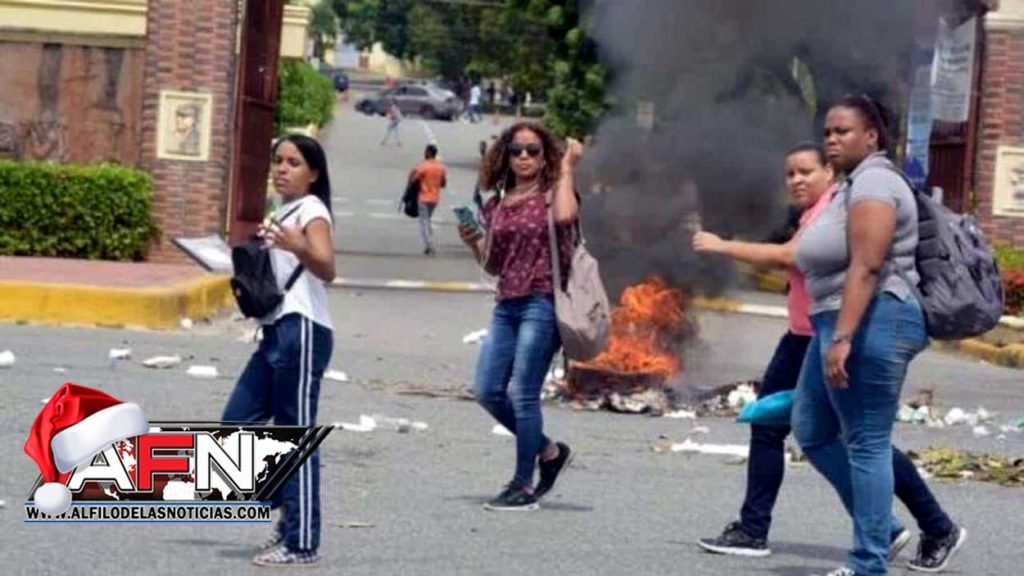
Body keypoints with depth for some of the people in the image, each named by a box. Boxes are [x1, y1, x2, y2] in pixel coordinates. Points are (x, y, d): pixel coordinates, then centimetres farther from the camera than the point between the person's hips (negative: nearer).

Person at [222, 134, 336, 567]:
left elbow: (327, 269, -23)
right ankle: (289, 512, 16)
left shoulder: (311, 211, -6)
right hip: (276, 329, 9)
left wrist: (298, 247, -41)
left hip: (302, 331, -9)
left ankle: (301, 543, -3)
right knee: (237, 423, 7)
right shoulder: (281, 211, 20)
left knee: (296, 436, -7)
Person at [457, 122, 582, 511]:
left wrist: (567, 167, -15)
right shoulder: (498, 205, 14)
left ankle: (524, 485, 4)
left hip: (543, 302, -7)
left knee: (522, 393, -6)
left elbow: (565, 215, -26)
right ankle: (548, 451, 22)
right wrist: (472, 242, 1)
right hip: (507, 304, 7)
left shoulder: (551, 194, -1)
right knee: (487, 391, 4)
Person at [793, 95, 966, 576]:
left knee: (866, 443, -6)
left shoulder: (873, 183, -12)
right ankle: (883, 528, 20)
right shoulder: (852, 185, 19)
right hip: (840, 324, 11)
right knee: (811, 431, 14)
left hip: (871, 323, -11)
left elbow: (866, 266, -22)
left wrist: (843, 337, -28)